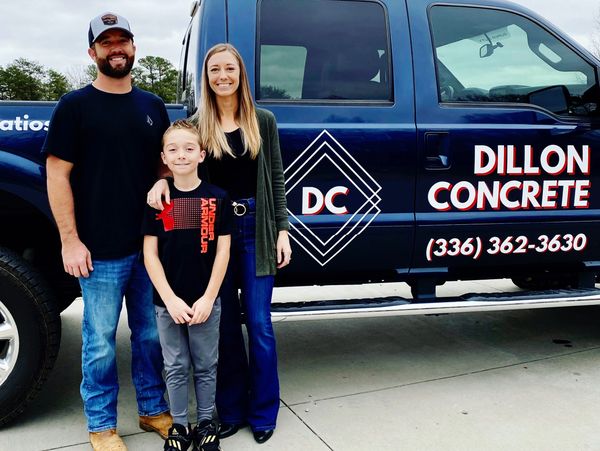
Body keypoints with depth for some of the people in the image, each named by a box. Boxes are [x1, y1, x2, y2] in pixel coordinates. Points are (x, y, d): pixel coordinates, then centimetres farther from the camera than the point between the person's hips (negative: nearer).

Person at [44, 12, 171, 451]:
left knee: (151, 334, 14)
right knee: (101, 343, 6)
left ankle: (154, 410, 31)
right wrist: (70, 240, -10)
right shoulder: (75, 105, -2)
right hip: (101, 251, -4)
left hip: (151, 245, 4)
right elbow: (57, 175, -5)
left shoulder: (152, 105, 11)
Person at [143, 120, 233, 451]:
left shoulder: (218, 198, -4)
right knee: (176, 368, 13)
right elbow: (150, 254, -3)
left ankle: (205, 423, 31)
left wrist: (207, 298, -10)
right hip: (167, 302, 1)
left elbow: (222, 251, -4)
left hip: (205, 300, -1)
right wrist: (170, 299, -10)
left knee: (205, 366, 12)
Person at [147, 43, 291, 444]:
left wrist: (282, 230, -1)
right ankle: (232, 410, 26)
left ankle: (263, 413, 20)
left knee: (259, 324, 3)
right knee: (225, 323, 10)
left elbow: (277, 178, 5)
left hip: (256, 228, 0)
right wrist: (161, 180, -17)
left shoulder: (263, 121, 3)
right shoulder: (197, 124, 2)